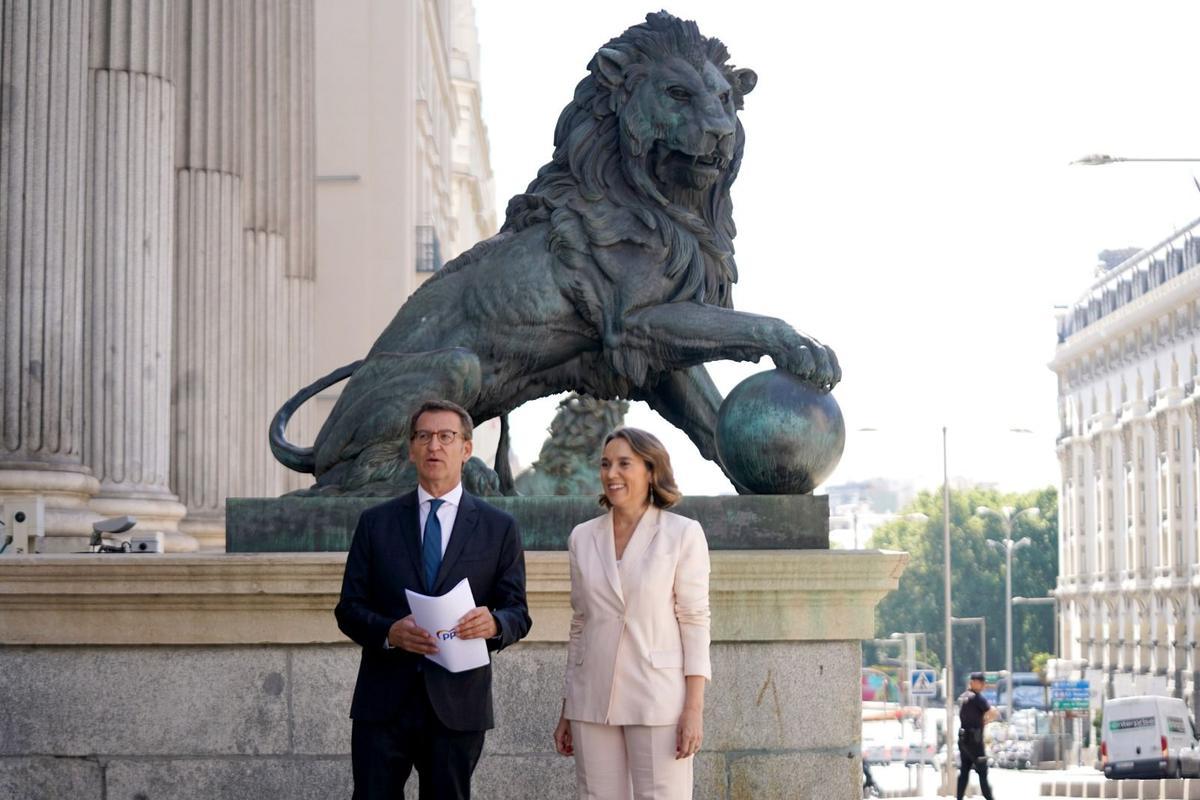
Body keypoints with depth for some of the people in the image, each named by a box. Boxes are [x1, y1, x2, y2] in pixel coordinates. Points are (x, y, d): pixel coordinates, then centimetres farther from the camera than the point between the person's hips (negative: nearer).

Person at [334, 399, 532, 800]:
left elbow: (518, 613, 4)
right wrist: (389, 632, -15)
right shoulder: (375, 523, 8)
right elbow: (349, 608, 6)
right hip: (383, 704, 0)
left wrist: (494, 623, -20)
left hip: (458, 706, 0)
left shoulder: (499, 528, 7)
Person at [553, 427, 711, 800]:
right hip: (593, 702, 4)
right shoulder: (583, 537, 9)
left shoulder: (683, 534, -3)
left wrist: (694, 708, -11)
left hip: (657, 700, -4)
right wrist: (566, 710, 13)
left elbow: (695, 621, -4)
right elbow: (580, 625, 14)